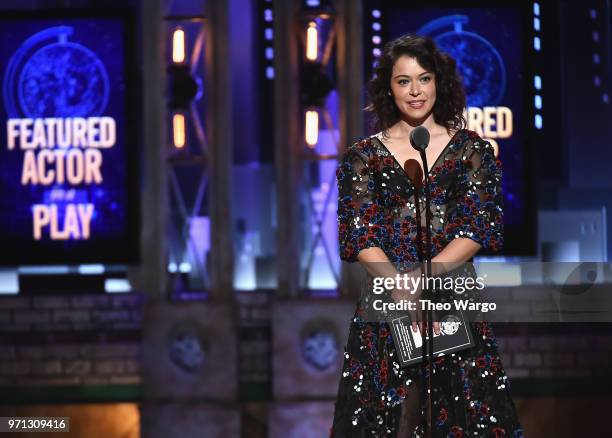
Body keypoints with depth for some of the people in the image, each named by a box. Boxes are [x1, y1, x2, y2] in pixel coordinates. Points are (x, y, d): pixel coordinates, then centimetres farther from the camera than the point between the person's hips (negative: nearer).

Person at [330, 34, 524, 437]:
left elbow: (481, 227, -3)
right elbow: (359, 236, -2)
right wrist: (404, 290, -17)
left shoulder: (472, 150, 7)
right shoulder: (364, 157, 7)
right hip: (384, 311, 0)